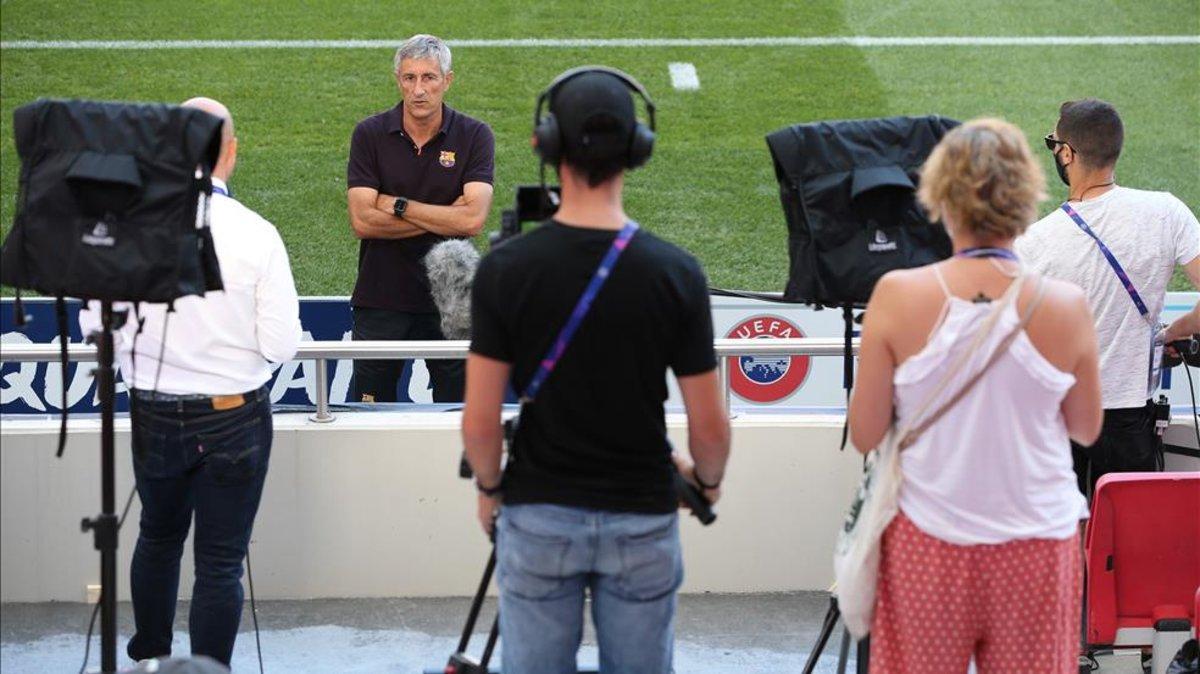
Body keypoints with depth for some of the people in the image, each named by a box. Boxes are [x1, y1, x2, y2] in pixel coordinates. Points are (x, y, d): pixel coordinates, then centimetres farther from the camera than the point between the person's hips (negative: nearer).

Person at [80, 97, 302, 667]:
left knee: (158, 536, 24)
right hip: (234, 418, -3)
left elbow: (96, 327, -7)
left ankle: (148, 656, 40)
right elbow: (281, 345, -13)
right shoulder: (256, 234, -16)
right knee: (221, 561, 6)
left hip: (152, 414, 3)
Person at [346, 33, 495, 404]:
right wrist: (443, 218, -11)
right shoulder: (370, 134, -1)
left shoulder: (474, 136, -2)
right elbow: (362, 221, -11)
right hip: (381, 298, 0)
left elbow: (473, 219, -15)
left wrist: (397, 205, -11)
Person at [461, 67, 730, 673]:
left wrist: (488, 488, 9)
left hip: (537, 516, 0)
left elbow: (479, 422, -11)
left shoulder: (505, 269, -12)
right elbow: (709, 426, -7)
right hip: (642, 520, 0)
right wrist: (707, 481, 15)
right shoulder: (674, 272, -12)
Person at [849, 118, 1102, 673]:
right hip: (1037, 543, 0)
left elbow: (864, 435, -5)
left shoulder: (898, 296, -12)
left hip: (929, 544, 0)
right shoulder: (1065, 306, -9)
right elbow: (1086, 430, 5)